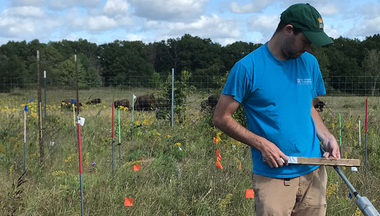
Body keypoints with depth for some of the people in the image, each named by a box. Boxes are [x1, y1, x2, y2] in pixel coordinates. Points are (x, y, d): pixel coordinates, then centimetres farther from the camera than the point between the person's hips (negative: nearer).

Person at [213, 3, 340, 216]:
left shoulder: (309, 63, 6)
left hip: (313, 173, 5)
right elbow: (221, 118, -7)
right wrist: (262, 144, -16)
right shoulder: (248, 67, -10)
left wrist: (327, 137, 2)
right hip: (273, 178, -5)